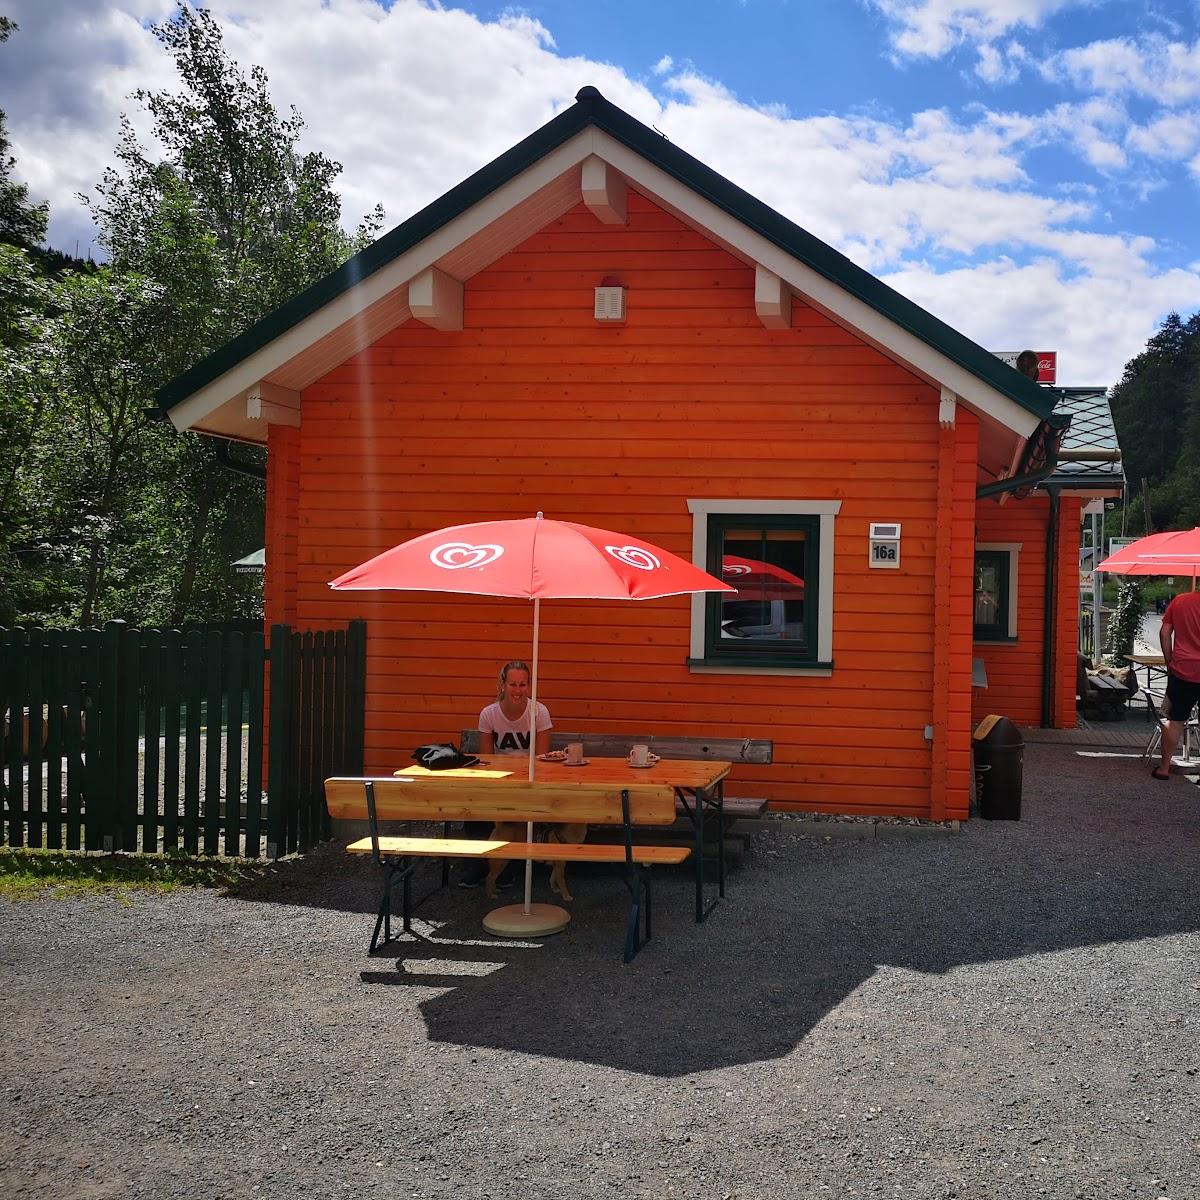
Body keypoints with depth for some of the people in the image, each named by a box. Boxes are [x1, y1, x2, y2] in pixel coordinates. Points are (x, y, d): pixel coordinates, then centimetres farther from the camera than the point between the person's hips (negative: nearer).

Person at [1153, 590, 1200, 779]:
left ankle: (1164, 767, 14)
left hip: (1182, 670, 2)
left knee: (1175, 720, 11)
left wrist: (1169, 662, 11)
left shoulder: (1179, 600, 1)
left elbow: (1164, 633, 3)